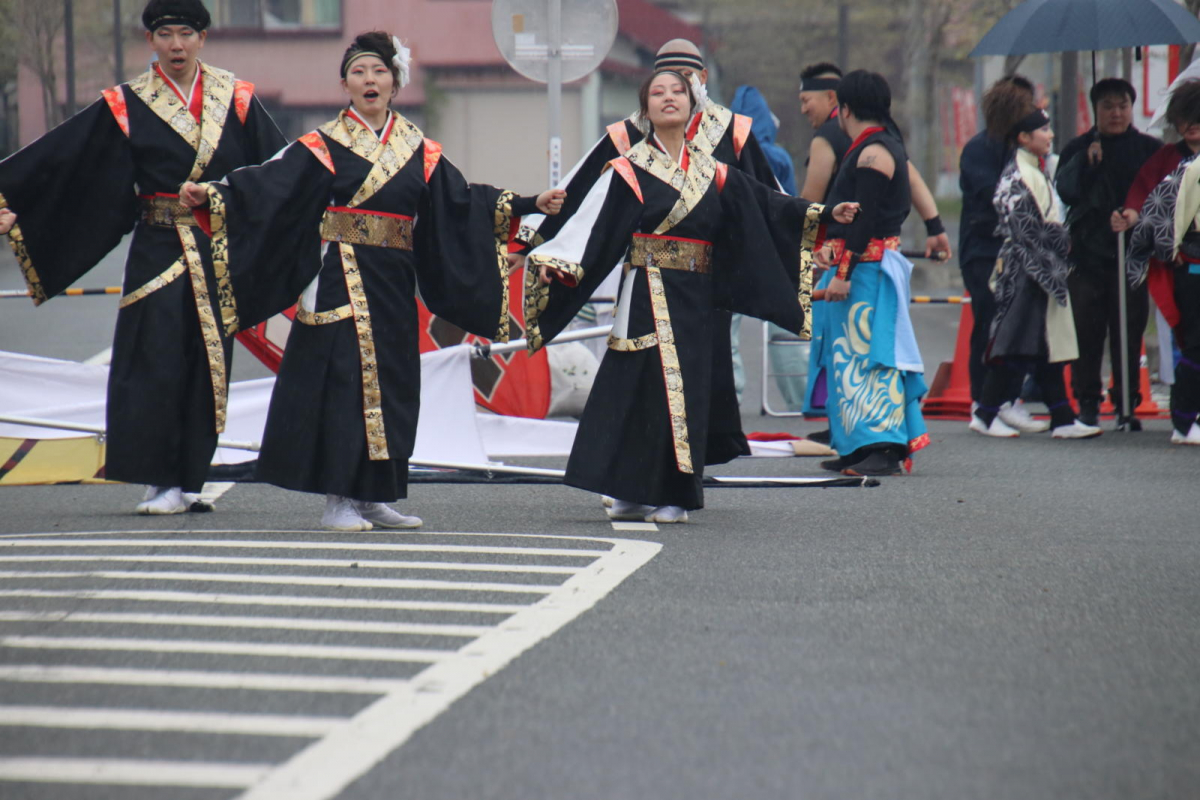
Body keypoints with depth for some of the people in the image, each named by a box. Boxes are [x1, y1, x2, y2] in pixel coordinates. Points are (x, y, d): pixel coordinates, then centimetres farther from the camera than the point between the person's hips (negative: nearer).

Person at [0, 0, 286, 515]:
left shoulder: (236, 100, 7)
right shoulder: (126, 106, 1)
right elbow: (59, 159, -2)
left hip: (220, 253, 2)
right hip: (159, 248, -2)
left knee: (208, 365, 4)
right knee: (155, 361, -8)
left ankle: (187, 481, 11)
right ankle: (161, 482, -4)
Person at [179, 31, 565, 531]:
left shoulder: (419, 151, 12)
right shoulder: (323, 146, 0)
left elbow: (462, 202, 13)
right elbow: (267, 186, -7)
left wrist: (529, 206, 8)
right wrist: (211, 196, -21)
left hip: (393, 286, 5)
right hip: (340, 280, -4)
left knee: (390, 382, 6)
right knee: (342, 378, -8)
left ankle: (373, 497, 14)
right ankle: (337, 499, -3)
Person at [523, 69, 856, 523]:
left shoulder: (712, 175, 12)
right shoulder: (630, 171, 0)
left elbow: (766, 206, 13)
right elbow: (591, 224, -7)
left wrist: (824, 215, 7)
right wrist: (554, 263, -20)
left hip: (696, 300, 4)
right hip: (649, 294, -4)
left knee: (688, 390, 2)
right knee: (649, 385, -8)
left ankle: (670, 496, 8)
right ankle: (634, 494, -1)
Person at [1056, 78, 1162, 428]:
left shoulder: (1150, 149, 9)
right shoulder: (1078, 149, 11)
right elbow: (1064, 190, -2)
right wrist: (1087, 162, -14)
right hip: (1087, 252, 0)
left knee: (1129, 330, 0)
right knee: (1086, 330, -2)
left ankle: (1127, 403, 7)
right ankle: (1087, 402, 7)